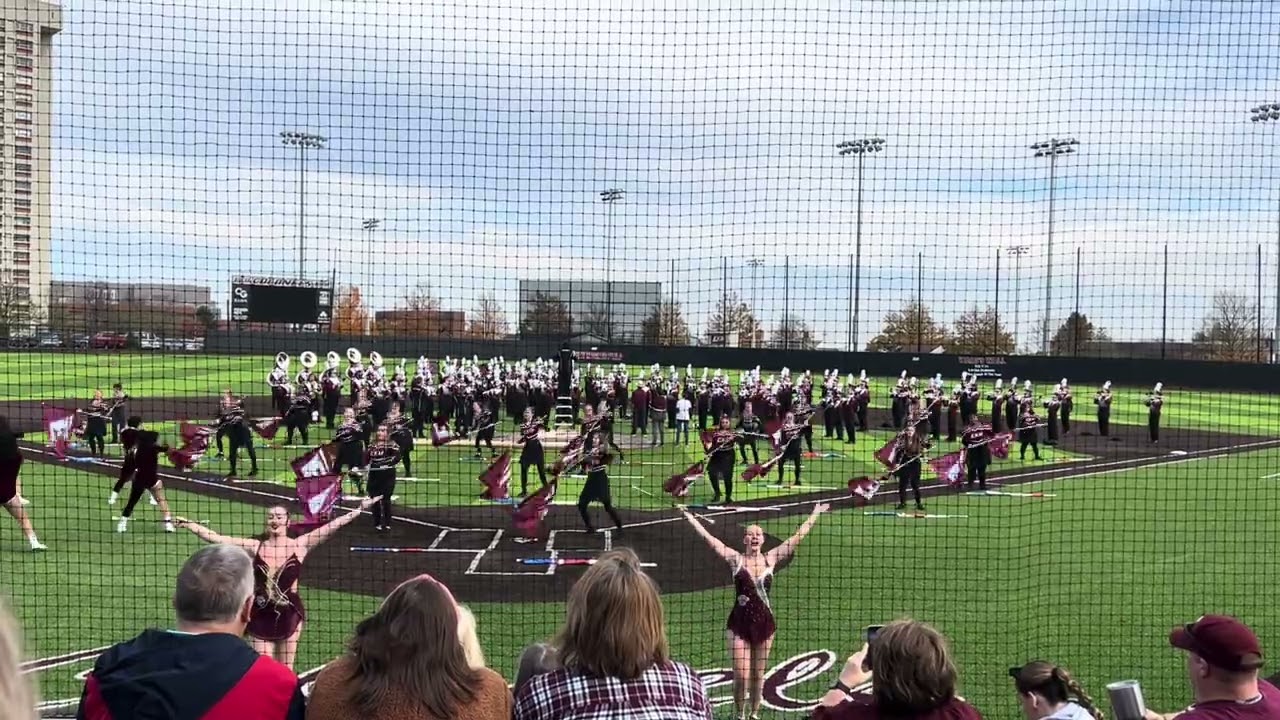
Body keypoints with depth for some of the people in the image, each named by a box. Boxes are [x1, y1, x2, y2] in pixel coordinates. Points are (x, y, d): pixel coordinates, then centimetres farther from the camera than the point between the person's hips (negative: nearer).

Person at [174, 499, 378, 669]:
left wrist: (359, 509, -17)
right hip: (261, 615, 1)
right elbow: (216, 539, -5)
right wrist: (188, 524, -12)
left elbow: (332, 526, -12)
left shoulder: (299, 545, -7)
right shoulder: (254, 547, -3)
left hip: (289, 614, -1)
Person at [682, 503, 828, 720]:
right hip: (739, 623, -2)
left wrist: (815, 513, 5)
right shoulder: (736, 559, -4)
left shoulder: (771, 558, 1)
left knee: (758, 674, 12)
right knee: (741, 676, -2)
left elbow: (798, 536, 3)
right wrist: (690, 517, -14)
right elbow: (708, 538, -10)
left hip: (764, 622, 2)